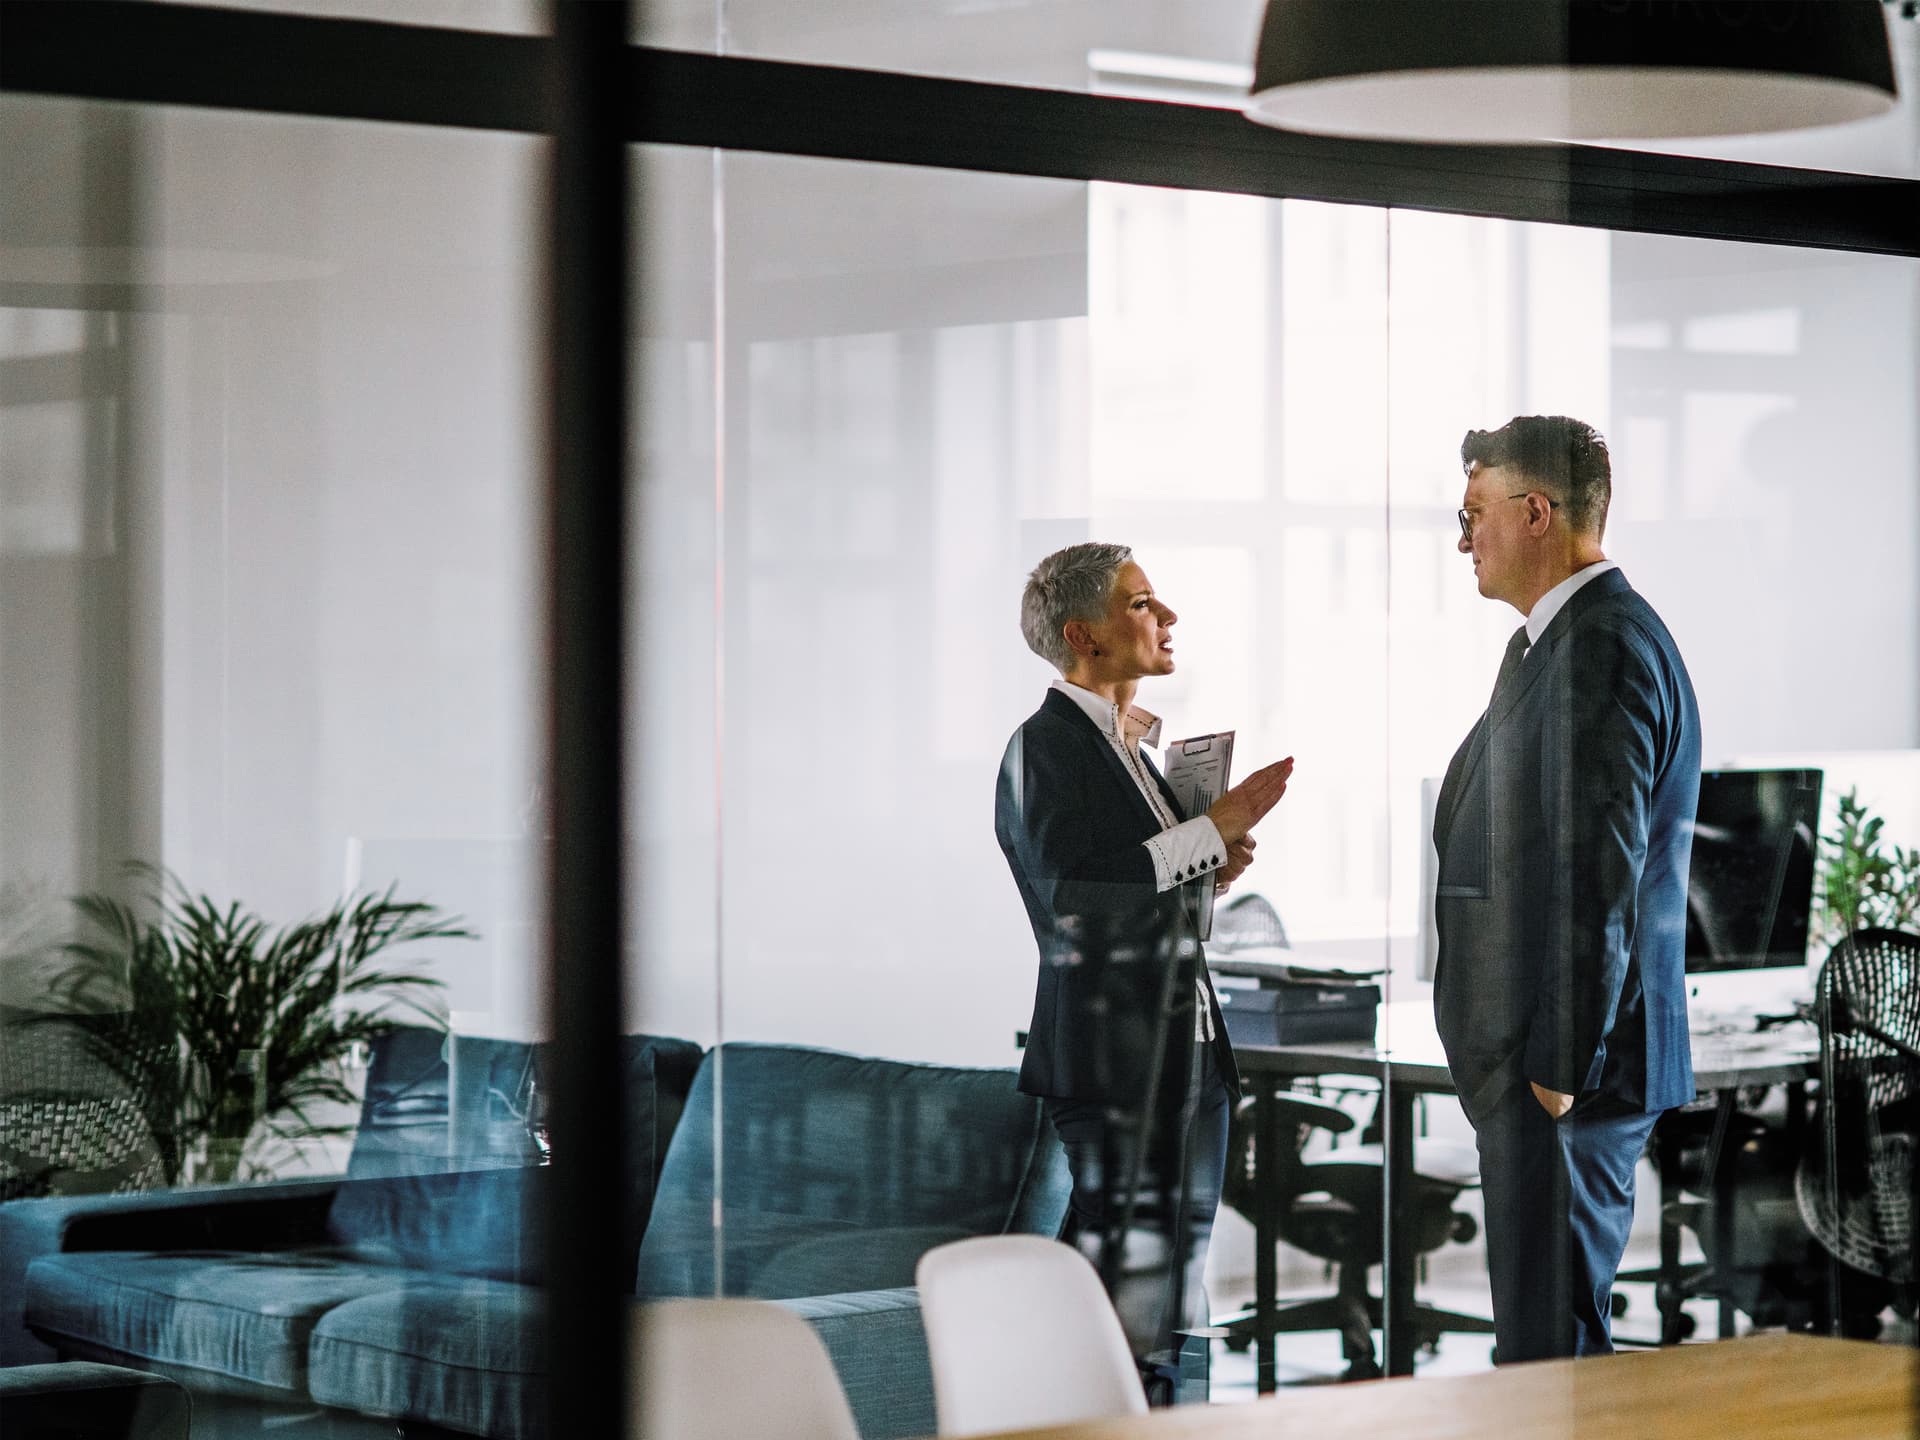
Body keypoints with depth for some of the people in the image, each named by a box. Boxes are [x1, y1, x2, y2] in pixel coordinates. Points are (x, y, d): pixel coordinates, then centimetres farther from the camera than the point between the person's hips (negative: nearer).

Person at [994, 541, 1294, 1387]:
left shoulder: (1128, 745, 19)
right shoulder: (1045, 746, -9)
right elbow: (1071, 895, -23)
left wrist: (1208, 868, 7)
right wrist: (1211, 832, -17)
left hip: (1185, 1055, 9)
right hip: (1113, 1066, -9)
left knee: (1170, 1309, 9)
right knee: (1122, 1310, -11)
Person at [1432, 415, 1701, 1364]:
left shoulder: (1603, 645, -16)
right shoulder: (1555, 639, 18)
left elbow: (1599, 872, -21)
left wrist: (1561, 1064, -21)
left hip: (1565, 1068, -11)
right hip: (1539, 1050, 11)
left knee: (1551, 1336, -8)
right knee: (1541, 1328, 14)